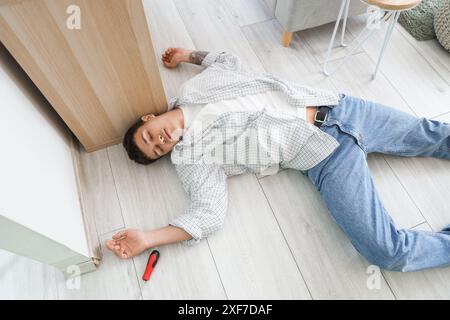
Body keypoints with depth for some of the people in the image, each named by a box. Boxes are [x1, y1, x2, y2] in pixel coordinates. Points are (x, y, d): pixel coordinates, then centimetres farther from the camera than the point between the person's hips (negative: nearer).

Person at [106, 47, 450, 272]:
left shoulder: (196, 84, 8)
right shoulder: (190, 158, -3)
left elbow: (230, 60, 27)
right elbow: (210, 212, -13)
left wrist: (188, 54, 30)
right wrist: (147, 239, -15)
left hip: (337, 107, 4)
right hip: (326, 157, -4)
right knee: (388, 252, -15)